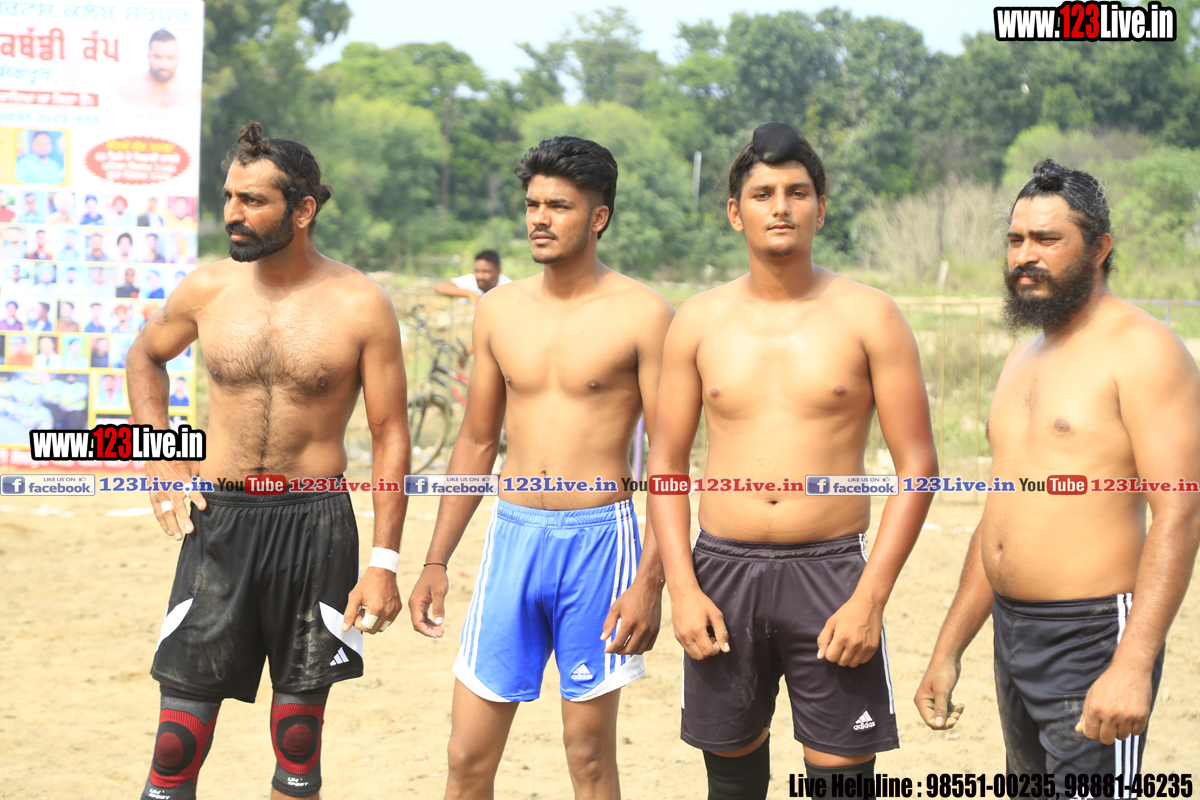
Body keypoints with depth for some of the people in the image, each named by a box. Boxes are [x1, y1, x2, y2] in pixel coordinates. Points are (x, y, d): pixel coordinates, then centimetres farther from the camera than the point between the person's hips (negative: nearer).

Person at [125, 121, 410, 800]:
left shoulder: (361, 305, -6)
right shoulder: (208, 289, 2)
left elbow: (391, 434, -3)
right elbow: (145, 356, 22)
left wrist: (385, 561, -8)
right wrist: (161, 461, 9)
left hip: (316, 524, -2)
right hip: (218, 521, 2)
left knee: (299, 745, 9)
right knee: (178, 742, -1)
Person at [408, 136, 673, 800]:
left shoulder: (641, 314, -6)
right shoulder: (499, 309, 8)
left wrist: (651, 579, -15)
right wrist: (436, 562, 13)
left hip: (599, 538, -4)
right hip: (512, 533, 4)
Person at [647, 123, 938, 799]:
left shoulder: (868, 316, -1)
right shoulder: (700, 321, 6)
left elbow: (918, 465, -3)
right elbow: (668, 462, 9)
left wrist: (870, 597, -11)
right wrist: (682, 587, -3)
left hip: (833, 570, -2)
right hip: (722, 570, 2)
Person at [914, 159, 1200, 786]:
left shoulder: (1142, 350, -10)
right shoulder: (1024, 360, 17)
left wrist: (1133, 665, -27)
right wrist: (948, 651, 18)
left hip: (1094, 639, -8)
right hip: (1012, 636, 8)